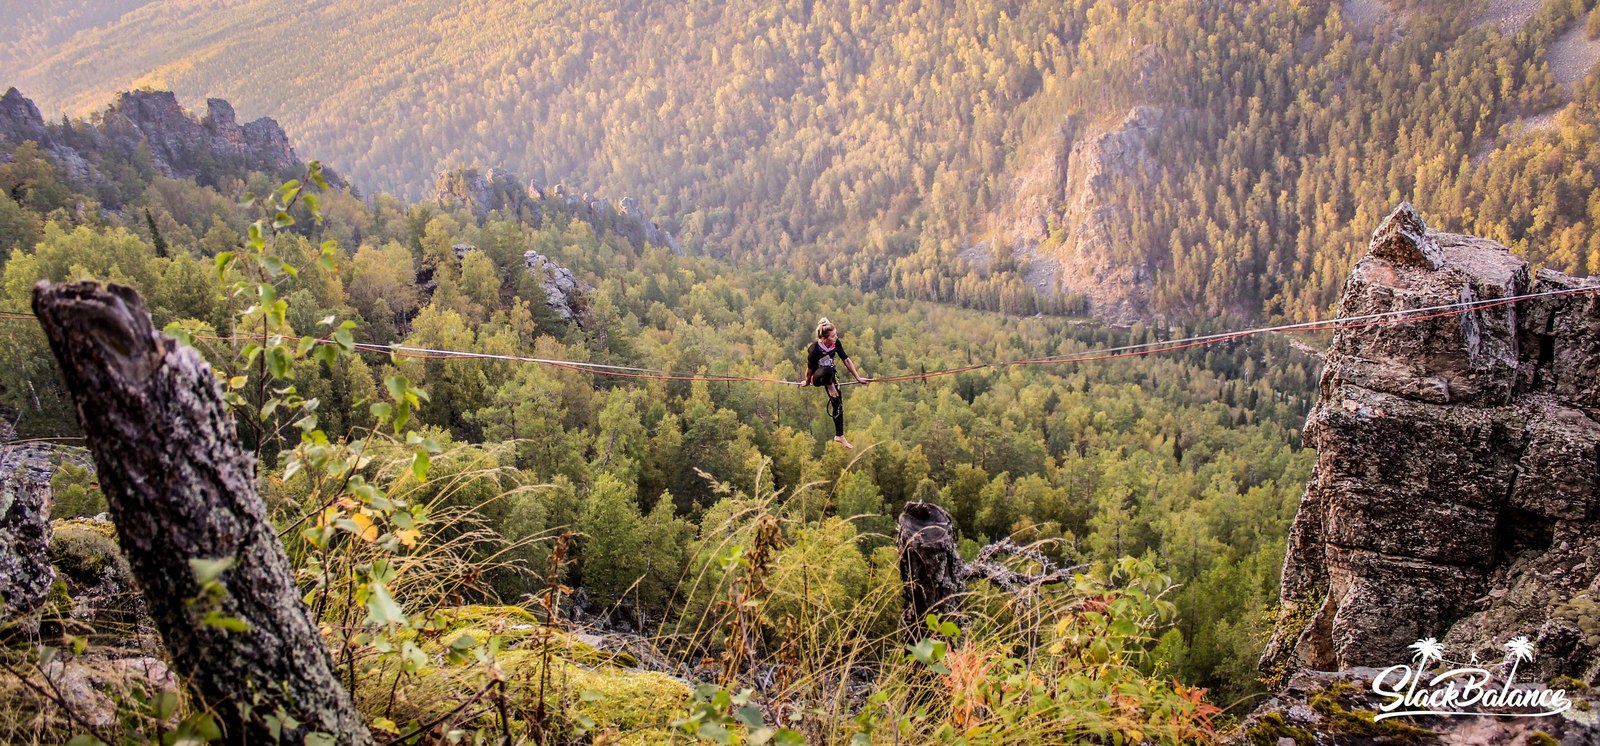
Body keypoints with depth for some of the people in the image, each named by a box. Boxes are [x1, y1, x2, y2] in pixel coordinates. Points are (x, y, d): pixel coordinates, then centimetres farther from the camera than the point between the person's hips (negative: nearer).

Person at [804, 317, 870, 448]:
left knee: (837, 403, 2)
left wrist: (858, 377, -6)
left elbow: (846, 360, -8)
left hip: (830, 375, 5)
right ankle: (830, 387, -9)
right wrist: (807, 383, -2)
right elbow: (809, 369, -17)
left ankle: (839, 436, 13)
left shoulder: (836, 343, -17)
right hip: (817, 377, -5)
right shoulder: (814, 350, -33)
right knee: (828, 369, -41)